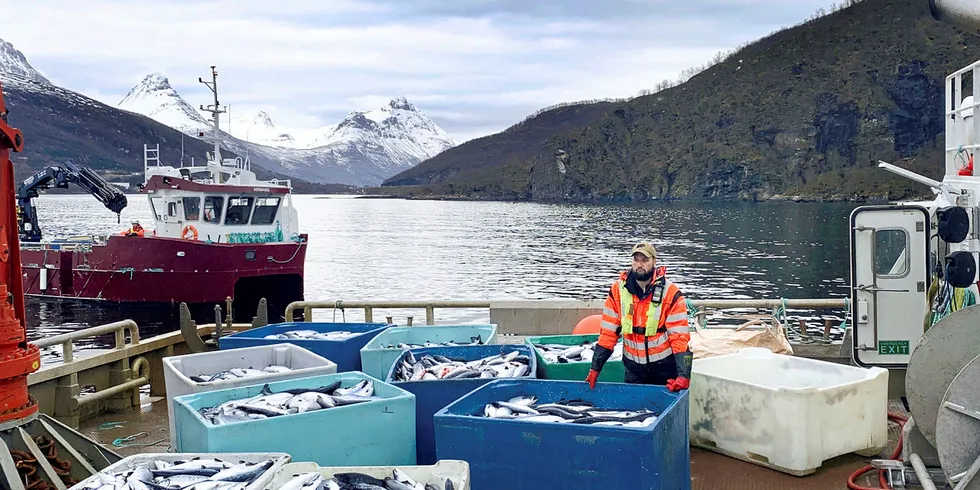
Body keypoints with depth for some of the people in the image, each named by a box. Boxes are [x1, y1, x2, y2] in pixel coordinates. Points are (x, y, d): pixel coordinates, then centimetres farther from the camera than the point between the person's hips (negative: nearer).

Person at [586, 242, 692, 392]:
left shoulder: (671, 293, -11)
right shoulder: (617, 290, -5)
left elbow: (680, 337, -14)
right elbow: (608, 333, -1)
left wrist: (683, 376, -24)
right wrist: (595, 368, -4)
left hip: (665, 367, -2)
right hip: (633, 367, 2)